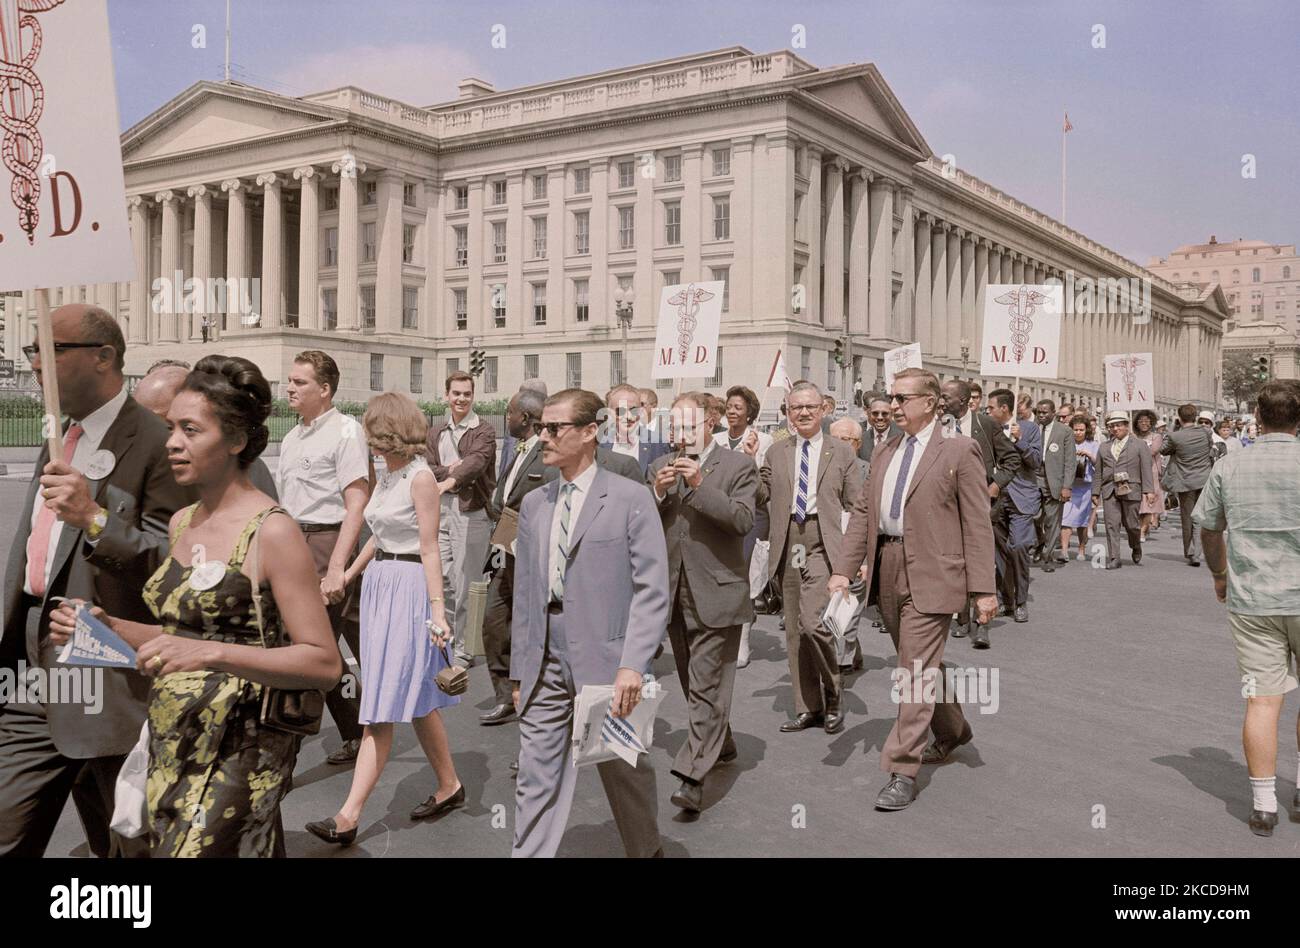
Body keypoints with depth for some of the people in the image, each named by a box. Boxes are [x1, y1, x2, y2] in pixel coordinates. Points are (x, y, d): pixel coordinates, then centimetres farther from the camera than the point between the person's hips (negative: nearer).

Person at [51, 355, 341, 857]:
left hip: (235, 753, -7)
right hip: (172, 742, 8)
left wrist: (213, 654, -29)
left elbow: (325, 664, -19)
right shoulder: (181, 523, 9)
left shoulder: (272, 532, -15)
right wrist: (107, 626, 2)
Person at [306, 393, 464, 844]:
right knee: (415, 702, 14)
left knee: (382, 709, -8)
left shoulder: (420, 477, -12)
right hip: (379, 587, 9)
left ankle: (349, 817, -6)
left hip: (407, 590, -9)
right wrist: (345, 577, 24)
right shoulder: (387, 476, 13)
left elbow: (430, 549, -15)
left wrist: (437, 611, -18)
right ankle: (449, 786, 27)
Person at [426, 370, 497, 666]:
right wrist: (449, 469, -12)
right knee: (440, 579, 5)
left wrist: (451, 479, -39)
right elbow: (427, 468, 8)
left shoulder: (483, 432, -2)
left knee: (465, 584, -2)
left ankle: (463, 649, 8)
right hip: (440, 510, 5)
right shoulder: (436, 432, 16)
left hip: (471, 511, -5)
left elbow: (476, 461, -21)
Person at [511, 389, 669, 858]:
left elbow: (651, 591, -10)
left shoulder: (631, 498, -5)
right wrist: (520, 672, 11)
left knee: (626, 775, 13)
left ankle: (648, 850, 36)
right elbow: (524, 595, 13)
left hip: (604, 662, -4)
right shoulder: (533, 504, 11)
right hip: (545, 667, 4)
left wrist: (632, 664, -19)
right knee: (536, 782, 6)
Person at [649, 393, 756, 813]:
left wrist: (700, 485, -23)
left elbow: (742, 519, -16)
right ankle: (721, 745, 38)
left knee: (707, 687, -9)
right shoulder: (661, 467, 11)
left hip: (716, 593, -6)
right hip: (674, 593, 6)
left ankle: (693, 777, -11)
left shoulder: (738, 465, -3)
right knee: (694, 684, 19)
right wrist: (657, 493, -12)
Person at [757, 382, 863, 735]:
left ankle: (832, 699, 6)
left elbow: (857, 506, 3)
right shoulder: (777, 452, 13)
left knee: (813, 622, -16)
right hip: (788, 544, 4)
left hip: (824, 543, -4)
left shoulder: (841, 452, 5)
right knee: (794, 629, 8)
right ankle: (808, 707, 19)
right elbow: (760, 495, 8)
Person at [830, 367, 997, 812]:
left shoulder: (958, 451, -5)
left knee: (917, 669, -6)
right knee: (920, 662, 20)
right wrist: (842, 570, 0)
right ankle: (952, 731, 42)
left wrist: (983, 589, -11)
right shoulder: (886, 451, 13)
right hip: (886, 569, 7)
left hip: (929, 573, -7)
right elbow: (862, 512, 10)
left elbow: (977, 525, -7)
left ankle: (902, 771, -1)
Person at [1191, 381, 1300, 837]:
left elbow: (1209, 530, 9)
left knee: (1262, 701, 4)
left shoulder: (1228, 468, 0)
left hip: (1250, 600, 1)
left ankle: (1263, 805, 9)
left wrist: (1220, 574, 25)